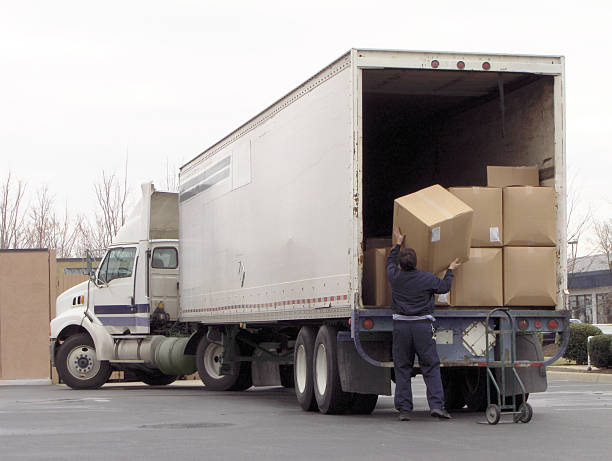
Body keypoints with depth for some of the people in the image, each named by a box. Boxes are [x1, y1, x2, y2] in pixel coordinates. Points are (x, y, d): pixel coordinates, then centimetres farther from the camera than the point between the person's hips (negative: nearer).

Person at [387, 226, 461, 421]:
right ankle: (436, 405, -7)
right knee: (431, 367, 2)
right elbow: (444, 287, 12)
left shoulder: (395, 277, -1)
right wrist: (450, 270, 27)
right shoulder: (426, 279, -5)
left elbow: (390, 263, 22)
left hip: (401, 326, 2)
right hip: (423, 326, -1)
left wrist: (398, 244, 33)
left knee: (402, 368, 6)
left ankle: (403, 409, 3)